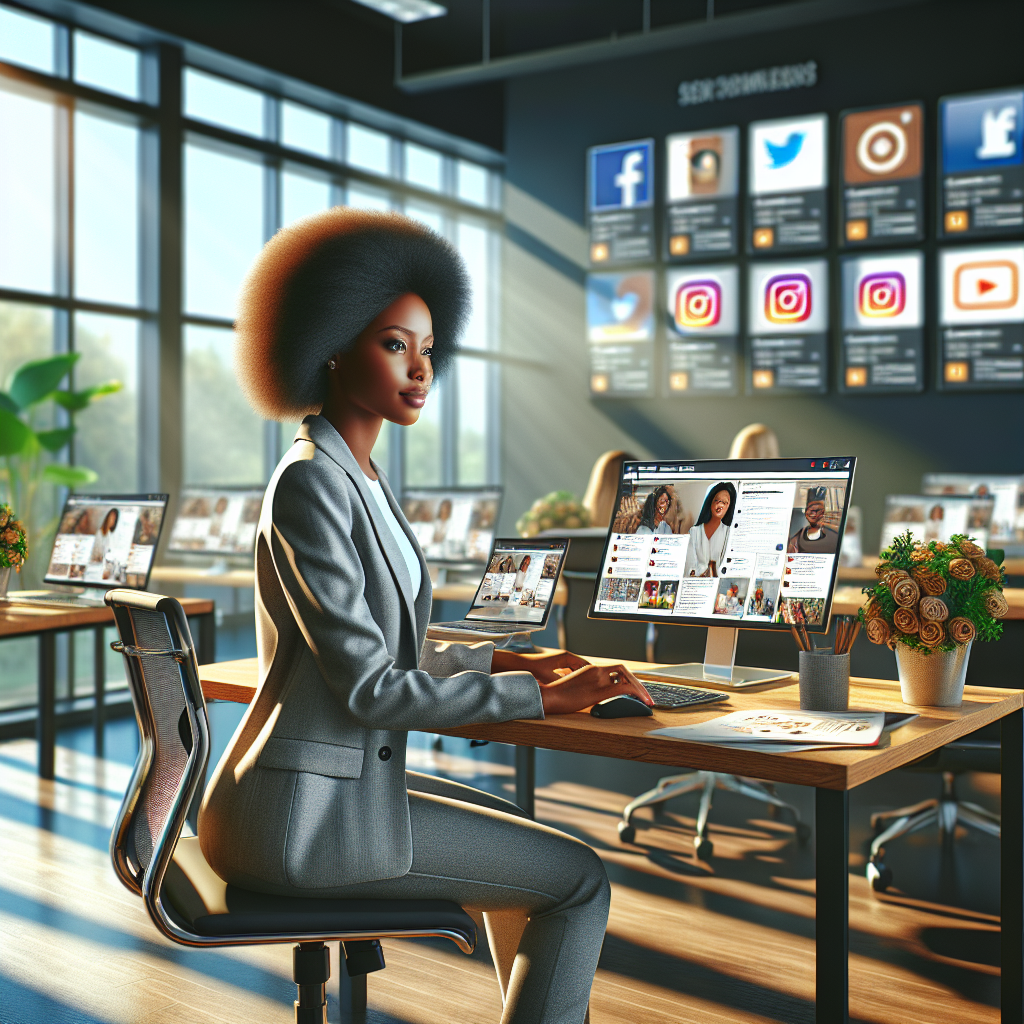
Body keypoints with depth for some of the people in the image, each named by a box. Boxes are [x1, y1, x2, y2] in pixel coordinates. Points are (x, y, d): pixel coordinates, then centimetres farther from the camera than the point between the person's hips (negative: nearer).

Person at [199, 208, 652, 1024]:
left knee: (530, 842, 24)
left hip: (337, 782, 10)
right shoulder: (309, 483, -19)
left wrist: (505, 661, 10)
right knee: (579, 879, -3)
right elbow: (369, 688, -23)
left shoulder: (360, 477, 11)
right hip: (305, 813, -10)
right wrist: (538, 698, -19)